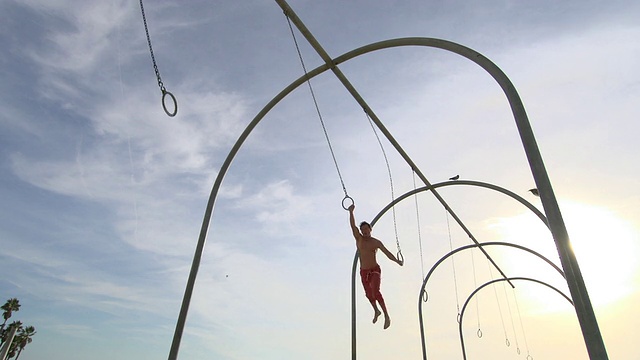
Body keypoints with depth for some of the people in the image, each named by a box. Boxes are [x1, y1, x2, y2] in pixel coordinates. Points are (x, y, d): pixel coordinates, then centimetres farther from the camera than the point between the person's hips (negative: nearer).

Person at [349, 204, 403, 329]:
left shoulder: (376, 242, -5)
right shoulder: (358, 239, -3)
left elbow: (387, 253, -11)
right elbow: (352, 225, -14)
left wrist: (397, 261, -26)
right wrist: (351, 212, -24)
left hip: (375, 270, -3)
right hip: (363, 271, 3)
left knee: (376, 292, -23)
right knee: (369, 294, 18)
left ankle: (386, 316, -15)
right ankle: (376, 311, 45)